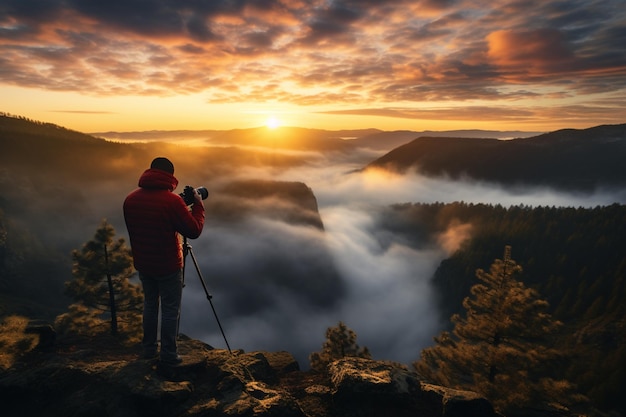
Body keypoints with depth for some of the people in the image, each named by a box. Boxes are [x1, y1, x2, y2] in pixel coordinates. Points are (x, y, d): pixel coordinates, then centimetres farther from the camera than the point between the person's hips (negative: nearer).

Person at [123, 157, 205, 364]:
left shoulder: (130, 199, -2)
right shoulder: (172, 201, -22)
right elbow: (194, 231, -15)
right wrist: (198, 205, -4)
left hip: (142, 264, 6)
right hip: (168, 266, -6)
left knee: (150, 304, 22)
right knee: (170, 309, 9)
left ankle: (149, 349, 33)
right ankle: (168, 354, 19)